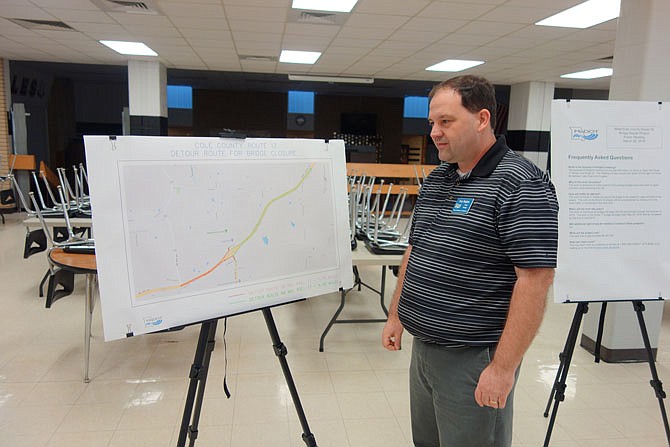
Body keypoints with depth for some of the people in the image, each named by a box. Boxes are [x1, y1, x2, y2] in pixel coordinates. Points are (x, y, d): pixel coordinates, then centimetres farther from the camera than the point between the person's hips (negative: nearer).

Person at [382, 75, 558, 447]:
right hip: (423, 348, 8)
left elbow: (535, 279, -22)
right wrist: (396, 314, 16)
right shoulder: (436, 180, 8)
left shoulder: (521, 185, -17)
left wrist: (503, 367, -22)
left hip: (475, 360, -8)